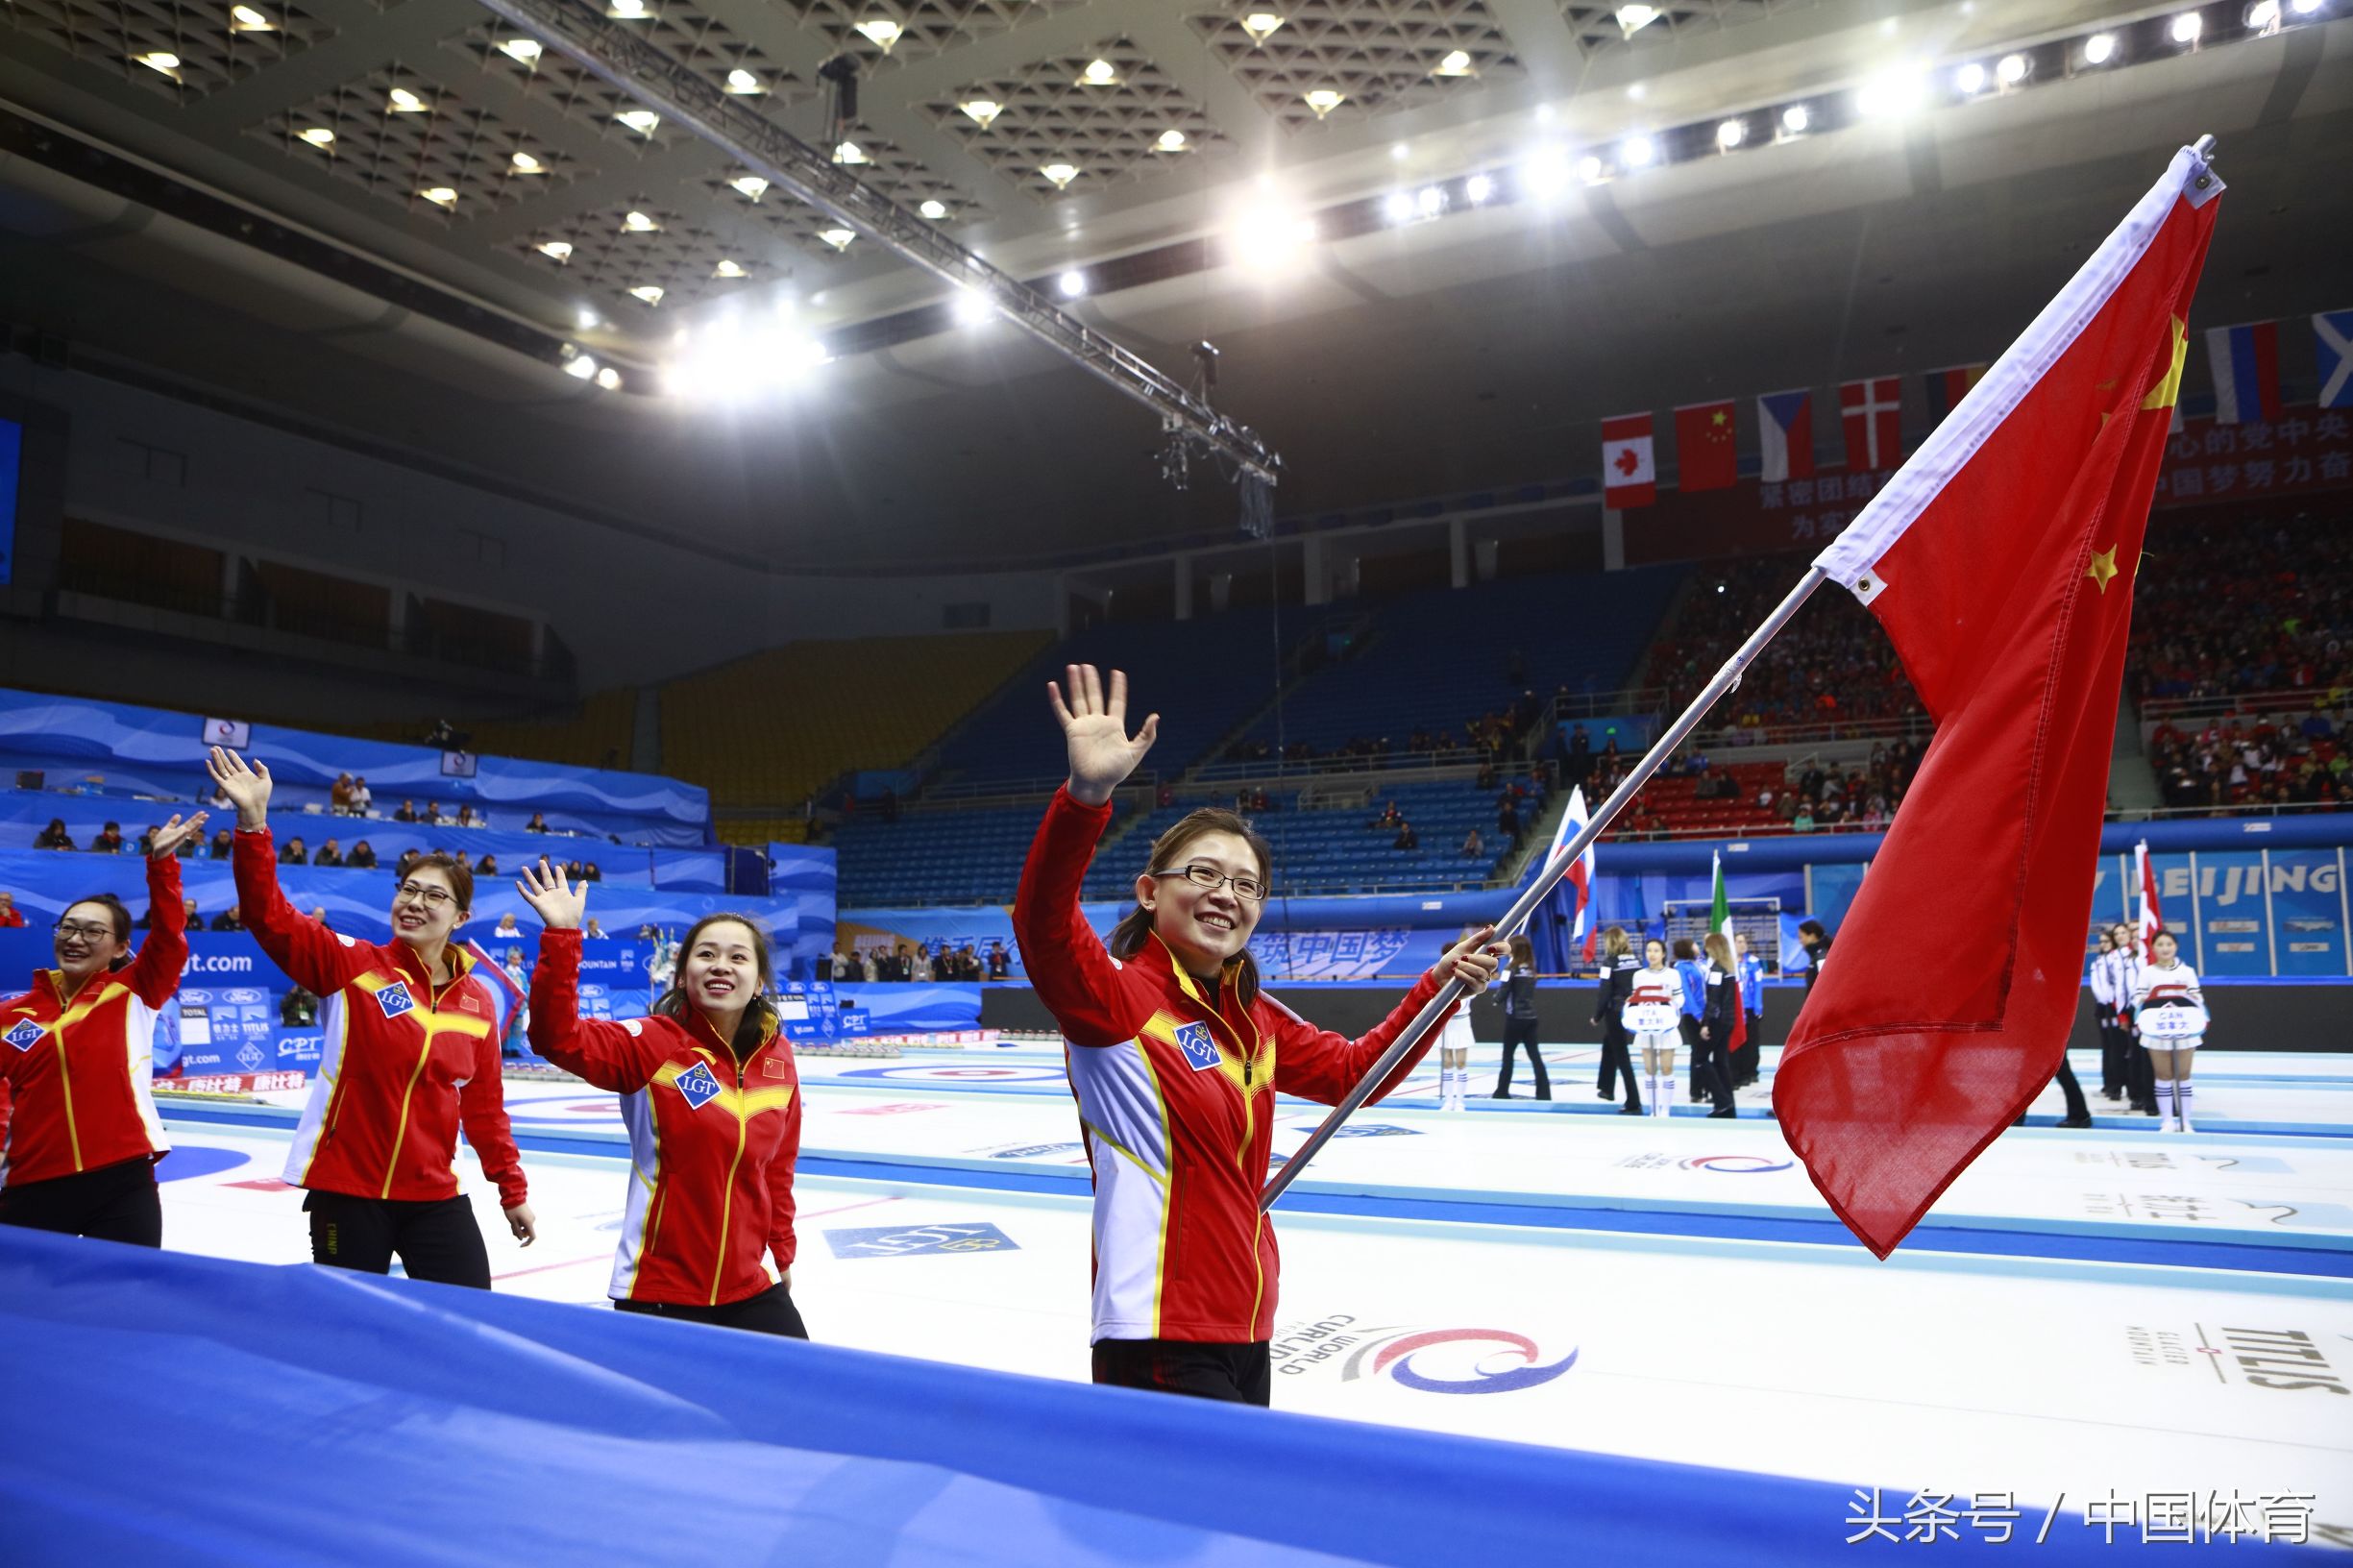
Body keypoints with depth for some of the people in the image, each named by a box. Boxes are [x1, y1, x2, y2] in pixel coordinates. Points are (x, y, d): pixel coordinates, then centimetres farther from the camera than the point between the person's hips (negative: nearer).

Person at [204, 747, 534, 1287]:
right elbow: (271, 916, -17)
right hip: (347, 1192, -2)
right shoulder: (352, 965, -5)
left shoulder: (477, 999, 3)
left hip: (435, 1196, 3)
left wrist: (512, 1190, 12)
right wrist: (253, 824, -29)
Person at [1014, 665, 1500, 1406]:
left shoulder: (1255, 1020, 8)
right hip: (1161, 1348, -8)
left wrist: (1438, 988, 8)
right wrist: (1086, 795, -49)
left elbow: (1354, 1072, 21)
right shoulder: (1117, 997, -14)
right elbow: (1043, 925, -33)